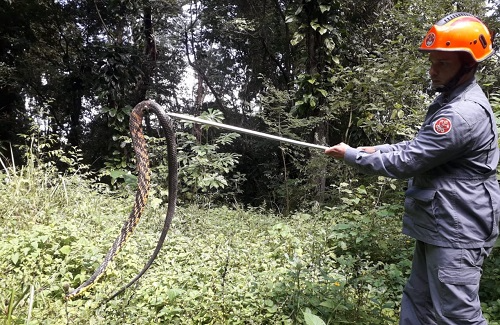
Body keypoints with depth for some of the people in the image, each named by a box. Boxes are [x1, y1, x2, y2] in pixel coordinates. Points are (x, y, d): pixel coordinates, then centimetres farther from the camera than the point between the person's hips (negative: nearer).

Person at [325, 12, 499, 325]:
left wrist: (350, 155, -11)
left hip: (456, 233, -10)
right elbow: (418, 147, 18)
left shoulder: (464, 113, -24)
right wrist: (376, 149, 5)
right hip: (438, 227, 10)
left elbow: (406, 162, -22)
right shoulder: (452, 101, 12)